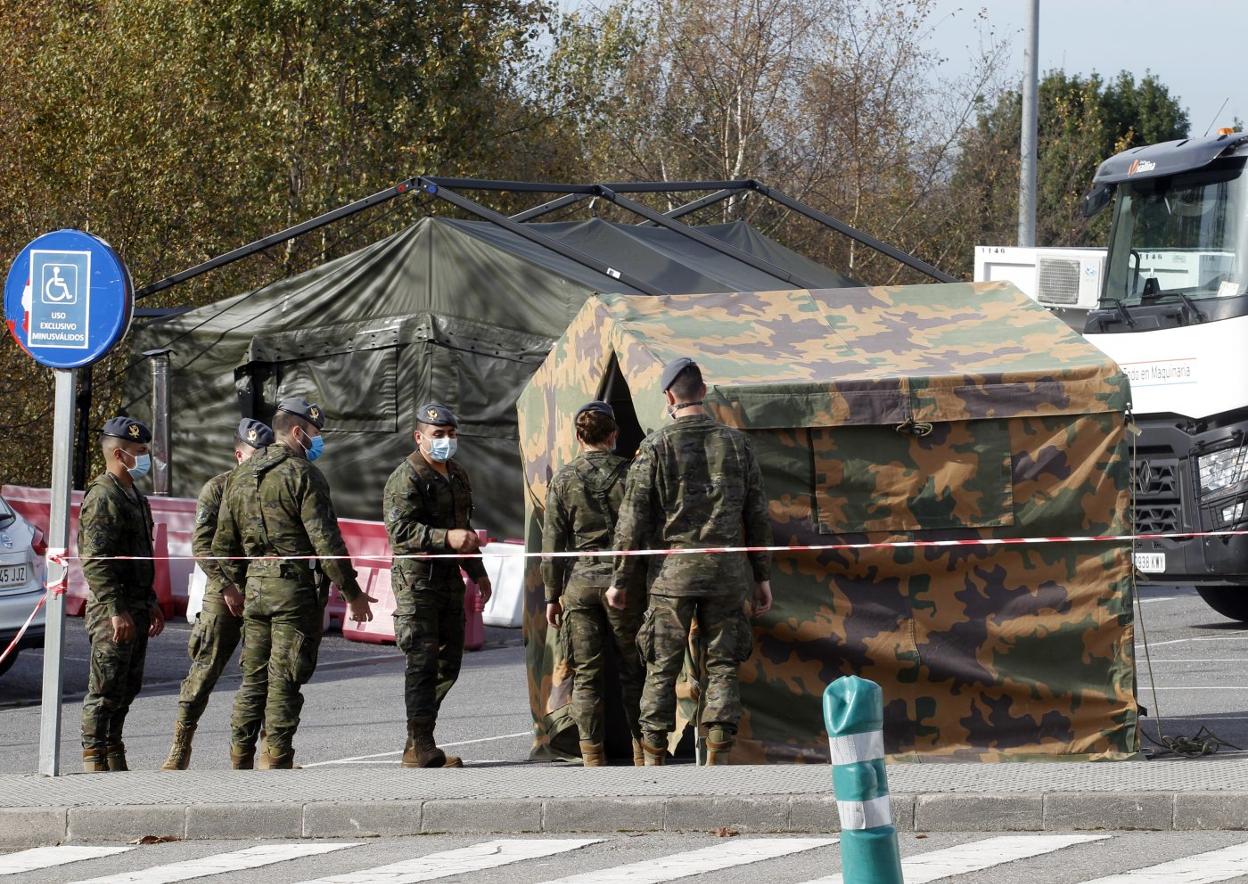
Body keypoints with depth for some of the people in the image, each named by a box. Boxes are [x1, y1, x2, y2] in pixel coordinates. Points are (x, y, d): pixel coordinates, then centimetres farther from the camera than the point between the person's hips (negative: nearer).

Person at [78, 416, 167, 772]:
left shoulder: (134, 496, 19)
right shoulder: (103, 497, -13)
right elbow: (95, 562, -20)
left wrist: (150, 603, 24)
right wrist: (116, 610, -24)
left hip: (135, 608, 10)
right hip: (112, 611, -10)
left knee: (127, 688, 13)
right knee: (106, 689, -7)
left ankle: (115, 760, 19)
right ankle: (94, 759, -4)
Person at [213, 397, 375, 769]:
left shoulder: (240, 476, 13)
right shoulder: (302, 475, -10)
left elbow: (223, 543, 16)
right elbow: (325, 539, -15)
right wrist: (352, 591, -10)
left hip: (255, 585, 7)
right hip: (296, 585, -7)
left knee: (254, 675, 13)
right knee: (285, 677, -4)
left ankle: (240, 756, 15)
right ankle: (275, 758, -4)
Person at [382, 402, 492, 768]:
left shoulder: (457, 475, 18)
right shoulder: (406, 478, -11)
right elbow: (400, 528, -21)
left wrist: (477, 572, 27)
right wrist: (446, 538, -29)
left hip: (449, 577, 9)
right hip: (416, 577, -9)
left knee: (449, 659, 10)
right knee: (423, 661, -11)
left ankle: (419, 741, 17)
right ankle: (420, 747, -11)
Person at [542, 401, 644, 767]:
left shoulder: (564, 480, -1)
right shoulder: (631, 474, -3)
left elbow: (553, 543, 0)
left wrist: (552, 595, 8)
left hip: (579, 582, 0)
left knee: (586, 675, 4)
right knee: (634, 670, 10)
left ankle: (593, 757, 3)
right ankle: (642, 751, 11)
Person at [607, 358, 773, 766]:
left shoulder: (655, 447, -3)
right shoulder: (735, 442, 6)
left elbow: (632, 520, -3)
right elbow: (757, 514, 8)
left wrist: (622, 582, 4)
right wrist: (762, 575, 14)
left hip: (674, 567, -2)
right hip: (726, 565, 2)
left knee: (662, 668, 4)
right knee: (722, 664, 5)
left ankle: (653, 759, 3)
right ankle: (717, 760, -3)